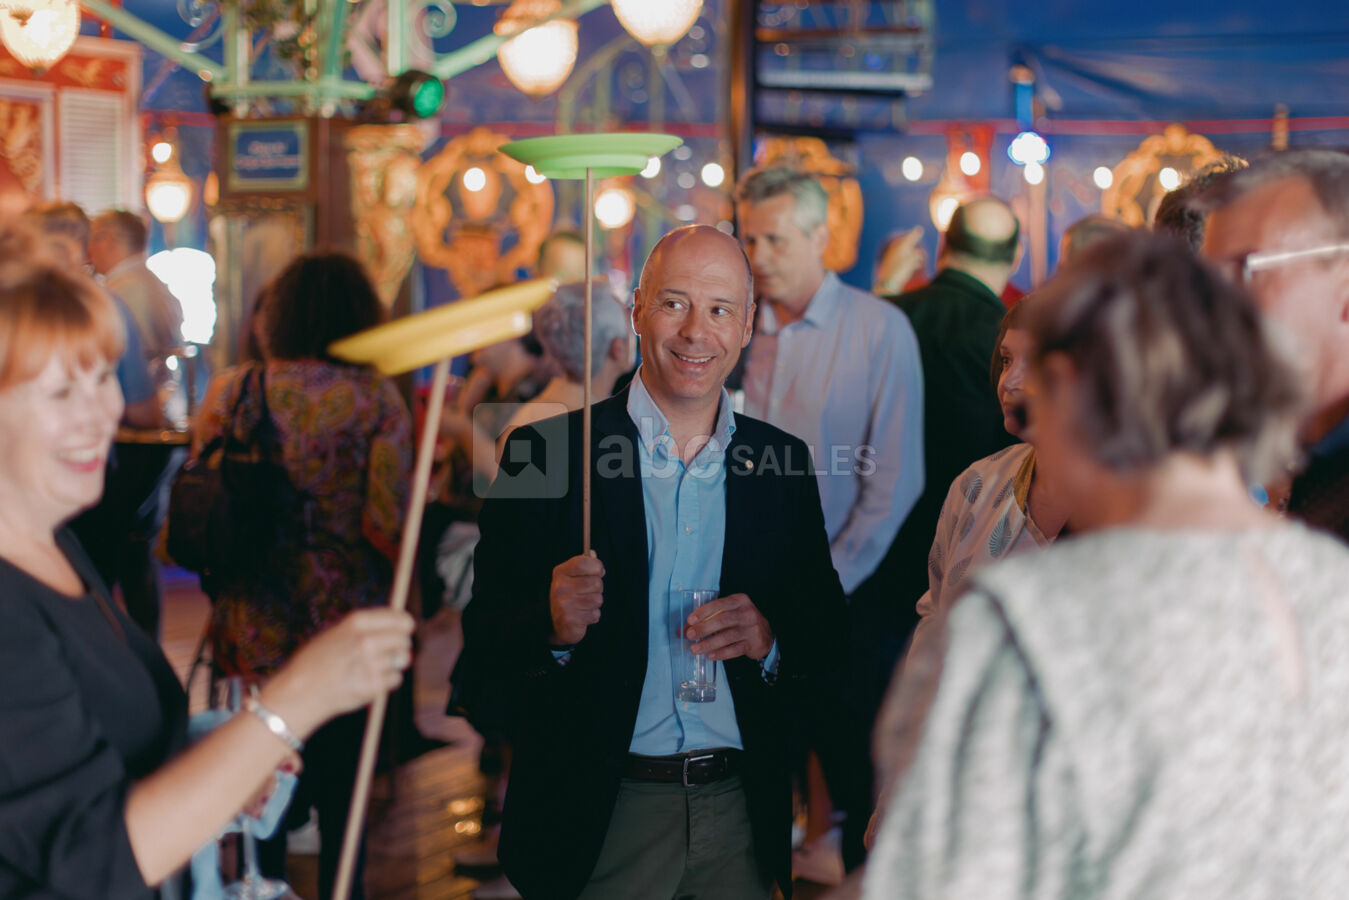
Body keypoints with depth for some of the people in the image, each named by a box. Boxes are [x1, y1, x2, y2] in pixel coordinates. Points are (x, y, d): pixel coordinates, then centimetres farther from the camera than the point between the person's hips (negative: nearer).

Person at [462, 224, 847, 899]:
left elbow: (829, 635, 8)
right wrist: (554, 624, -26)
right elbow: (485, 636, -5)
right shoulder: (546, 451, -4)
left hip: (740, 816, 3)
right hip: (599, 818, -2)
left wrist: (769, 636, -14)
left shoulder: (784, 466, 5)